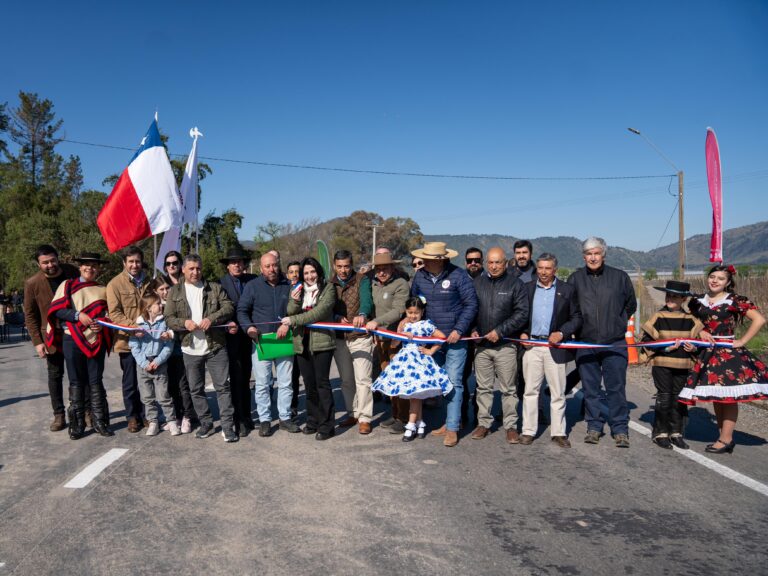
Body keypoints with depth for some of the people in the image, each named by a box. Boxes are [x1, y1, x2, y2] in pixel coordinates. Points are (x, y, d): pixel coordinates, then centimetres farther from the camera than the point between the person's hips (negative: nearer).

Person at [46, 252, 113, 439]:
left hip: (96, 341, 1)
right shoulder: (67, 285, 4)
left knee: (96, 382, 4)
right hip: (72, 340, -1)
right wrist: (78, 315, -16)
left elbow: (108, 313, 15)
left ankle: (100, 422, 12)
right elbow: (56, 310, -3)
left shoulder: (103, 290, 10)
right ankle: (77, 424, 13)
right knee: (76, 382, 4)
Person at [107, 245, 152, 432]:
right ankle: (132, 417, 22)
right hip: (127, 340, -3)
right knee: (130, 382, 8)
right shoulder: (115, 284, -5)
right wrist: (132, 326, -23)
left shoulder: (148, 282, 8)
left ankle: (144, 414, 23)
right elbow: (114, 313, -9)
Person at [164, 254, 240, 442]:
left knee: (222, 386, -1)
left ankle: (227, 426, 5)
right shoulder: (175, 292, 6)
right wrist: (184, 322, -18)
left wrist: (211, 318, -19)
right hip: (190, 349, 2)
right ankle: (205, 424, 26)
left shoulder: (215, 288, 4)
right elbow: (169, 319, 2)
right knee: (196, 389, 11)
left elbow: (228, 307, -4)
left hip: (216, 346, -2)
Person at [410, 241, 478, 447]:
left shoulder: (458, 275, -13)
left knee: (453, 382, -5)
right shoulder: (420, 276, 1)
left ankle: (452, 428, 0)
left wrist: (459, 330, -16)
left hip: (455, 338, -5)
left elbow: (471, 304, -11)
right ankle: (450, 420, 25)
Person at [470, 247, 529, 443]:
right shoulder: (477, 283, 6)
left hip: (506, 345, -2)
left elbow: (522, 313, -6)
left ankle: (511, 425, 15)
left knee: (508, 388, 5)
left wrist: (500, 331, -12)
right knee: (483, 387, 10)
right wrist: (472, 330, -3)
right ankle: (484, 423, 21)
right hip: (481, 345, 3)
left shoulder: (515, 284, -1)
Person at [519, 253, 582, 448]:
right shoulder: (527, 288, 8)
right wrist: (522, 333, -2)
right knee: (530, 390, 5)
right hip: (531, 345, 1)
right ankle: (528, 431, 14)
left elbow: (576, 318, 4)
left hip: (555, 347, -1)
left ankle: (558, 432, 16)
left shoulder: (567, 290, 3)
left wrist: (562, 333, -10)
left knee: (558, 393, 6)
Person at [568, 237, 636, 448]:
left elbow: (631, 305, 15)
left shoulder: (620, 277, 3)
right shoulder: (575, 279, 3)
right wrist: (577, 327, 8)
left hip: (614, 344, -1)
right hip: (586, 344, 1)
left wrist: (616, 323, 13)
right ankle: (594, 426, 20)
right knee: (590, 388, 8)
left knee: (616, 388, 1)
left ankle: (620, 429, 12)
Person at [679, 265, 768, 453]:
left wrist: (742, 341, -11)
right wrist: (700, 332, -3)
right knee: (715, 395, 9)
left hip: (729, 352, -5)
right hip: (708, 352, 5)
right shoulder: (697, 302, 9)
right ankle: (724, 436, 18)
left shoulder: (736, 301, -5)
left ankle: (726, 439, -1)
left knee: (728, 394, -5)